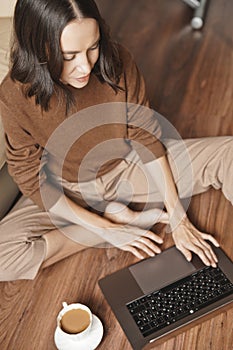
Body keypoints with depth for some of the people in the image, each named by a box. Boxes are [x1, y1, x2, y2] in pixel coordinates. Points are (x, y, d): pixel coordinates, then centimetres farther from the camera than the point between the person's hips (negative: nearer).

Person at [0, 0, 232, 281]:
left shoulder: (117, 61, -20)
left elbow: (146, 137, -12)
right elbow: (33, 181, -16)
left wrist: (178, 218, -13)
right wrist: (107, 229, -20)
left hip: (129, 169, 1)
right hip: (69, 194, 0)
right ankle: (119, 218, -13)